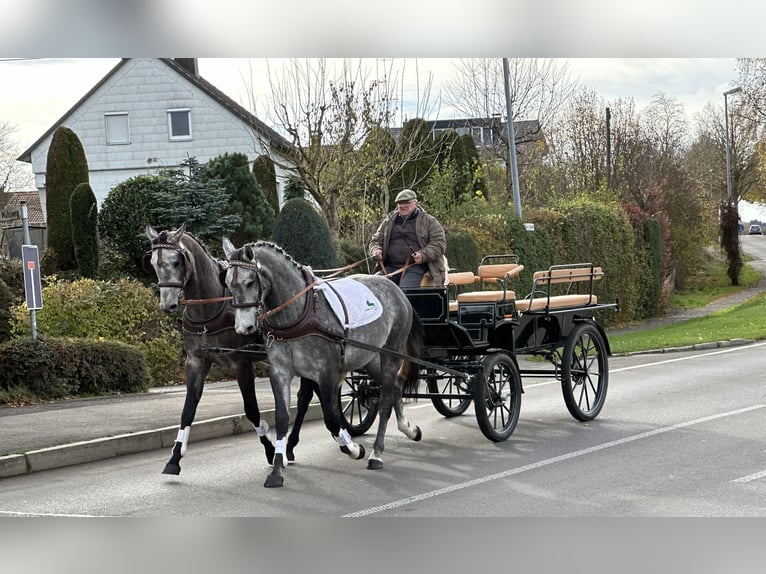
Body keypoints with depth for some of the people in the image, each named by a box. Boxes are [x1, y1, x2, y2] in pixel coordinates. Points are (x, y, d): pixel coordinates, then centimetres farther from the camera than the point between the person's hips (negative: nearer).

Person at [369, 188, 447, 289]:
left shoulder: (429, 221, 9)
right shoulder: (389, 222, 21)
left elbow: (439, 243, 1)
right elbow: (375, 241, 26)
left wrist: (423, 255, -16)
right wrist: (376, 250, 1)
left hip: (415, 266, -4)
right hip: (389, 268, 4)